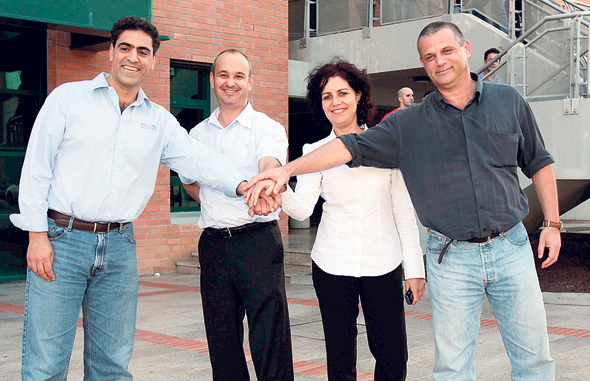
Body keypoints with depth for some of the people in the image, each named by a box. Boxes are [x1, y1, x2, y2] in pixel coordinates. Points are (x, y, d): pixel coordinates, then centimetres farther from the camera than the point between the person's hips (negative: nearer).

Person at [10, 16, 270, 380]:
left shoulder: (159, 121, 12)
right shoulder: (68, 98, 3)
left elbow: (200, 158, -1)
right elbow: (36, 168, 0)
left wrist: (242, 185, -20)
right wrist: (38, 235, -8)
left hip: (120, 245, 4)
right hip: (62, 240, -3)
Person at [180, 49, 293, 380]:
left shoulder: (268, 128, -2)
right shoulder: (199, 133, 13)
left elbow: (270, 166, -24)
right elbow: (189, 180, 26)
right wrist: (212, 203, 9)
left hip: (258, 240, -5)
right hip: (213, 244, 5)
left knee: (269, 338, -6)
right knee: (221, 340, 11)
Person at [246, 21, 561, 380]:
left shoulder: (509, 101, 6)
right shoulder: (410, 124, 2)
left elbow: (539, 163, 13)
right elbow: (352, 146, -4)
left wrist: (553, 222, 8)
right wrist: (288, 169, -14)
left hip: (511, 248, 1)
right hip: (452, 258, -1)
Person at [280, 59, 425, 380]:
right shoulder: (315, 152, 4)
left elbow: (403, 210, 6)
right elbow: (303, 209, -8)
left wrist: (415, 267, 3)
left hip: (383, 265, 0)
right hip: (332, 267, 0)